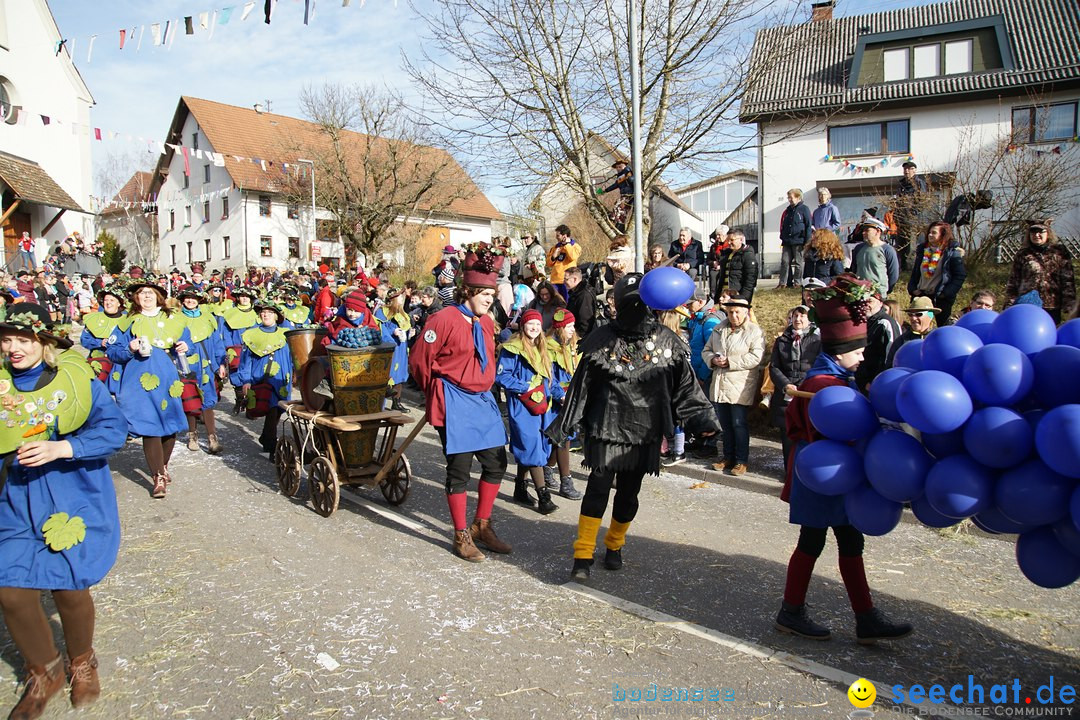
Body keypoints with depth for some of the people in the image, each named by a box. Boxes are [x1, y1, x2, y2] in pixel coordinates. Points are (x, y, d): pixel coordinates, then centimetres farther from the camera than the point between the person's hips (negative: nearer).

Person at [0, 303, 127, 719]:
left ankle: (82, 662, 29)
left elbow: (113, 429, -12)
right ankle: (45, 670, 23)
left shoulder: (75, 378, -5)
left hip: (74, 497, -3)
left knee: (68, 586, -2)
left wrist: (61, 448, -24)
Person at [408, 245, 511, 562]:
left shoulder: (487, 322, 10)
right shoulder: (443, 320, -13)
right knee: (459, 468, 0)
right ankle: (461, 536, 14)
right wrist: (436, 393, 3)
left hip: (483, 400, 8)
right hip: (454, 403, -7)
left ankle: (482, 525, 25)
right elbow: (419, 360, -10)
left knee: (496, 463, 8)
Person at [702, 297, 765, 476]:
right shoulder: (719, 329, 11)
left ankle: (742, 461, 10)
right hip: (720, 385, 6)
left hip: (740, 386, -6)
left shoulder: (754, 331, -6)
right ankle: (728, 457, 26)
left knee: (739, 424, -2)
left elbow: (755, 357, -18)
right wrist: (713, 360, -7)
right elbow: (706, 350, 16)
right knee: (725, 424, 13)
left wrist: (729, 361, -19)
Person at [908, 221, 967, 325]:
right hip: (921, 295, 5)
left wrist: (947, 293, -15)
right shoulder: (922, 249, 10)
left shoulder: (953, 252, -6)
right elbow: (915, 271, 15)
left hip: (941, 297, -5)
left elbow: (960, 276, -8)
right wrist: (912, 289, 2)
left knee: (943, 325, 5)